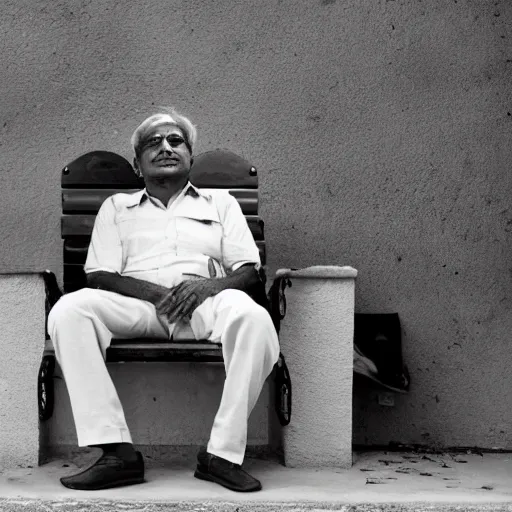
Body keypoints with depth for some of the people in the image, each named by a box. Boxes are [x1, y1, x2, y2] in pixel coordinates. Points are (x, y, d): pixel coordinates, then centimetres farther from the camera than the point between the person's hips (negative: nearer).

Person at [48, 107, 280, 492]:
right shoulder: (116, 207, 25)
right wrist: (154, 292, -10)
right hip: (137, 302, 1)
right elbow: (98, 276, 10)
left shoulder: (221, 203, 25)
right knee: (68, 310, -31)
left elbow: (250, 272, 13)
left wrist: (209, 286, -11)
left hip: (205, 301, 0)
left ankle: (224, 453, -29)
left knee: (253, 318, -36)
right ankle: (117, 452, -33)